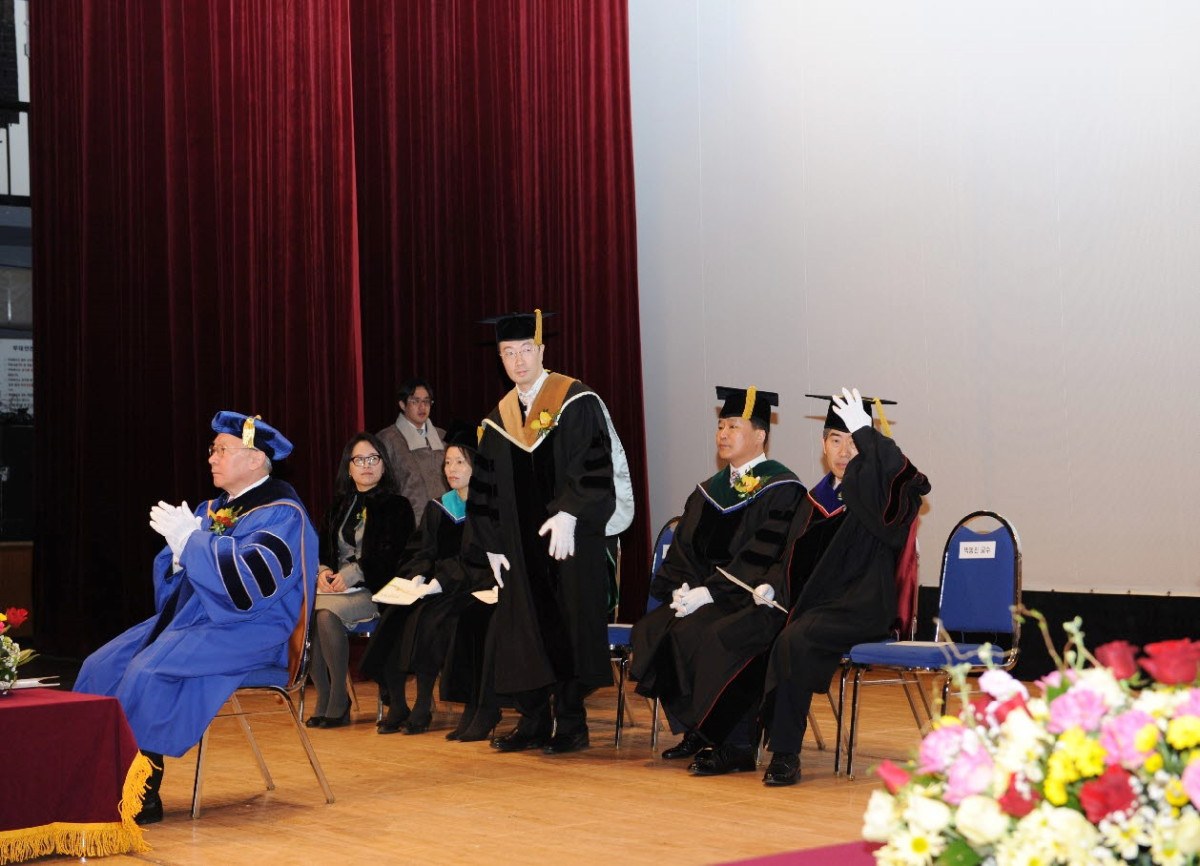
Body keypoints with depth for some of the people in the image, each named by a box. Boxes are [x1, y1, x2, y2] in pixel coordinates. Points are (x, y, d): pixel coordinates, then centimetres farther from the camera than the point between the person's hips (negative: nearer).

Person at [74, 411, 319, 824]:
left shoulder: (282, 514, -10)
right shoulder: (213, 509, 16)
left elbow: (249, 579, -24)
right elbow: (174, 573, 17)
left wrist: (190, 539, -17)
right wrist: (180, 545, -7)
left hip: (247, 632, -9)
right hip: (191, 619, 9)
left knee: (149, 673, -28)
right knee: (103, 667, -5)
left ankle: (144, 796, -20)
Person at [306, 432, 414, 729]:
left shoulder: (396, 506, 4)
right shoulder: (339, 507, 22)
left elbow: (393, 555, -7)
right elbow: (321, 548, 20)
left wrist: (352, 573, -16)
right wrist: (322, 571, -3)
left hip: (374, 590, -5)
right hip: (335, 586, 5)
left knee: (327, 613, -34)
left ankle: (339, 703, -23)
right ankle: (323, 699, -18)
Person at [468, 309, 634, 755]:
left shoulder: (576, 401, -5)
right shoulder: (500, 419, 12)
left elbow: (594, 466, -14)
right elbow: (487, 490, 15)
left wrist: (567, 515, -24)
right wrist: (493, 546, 8)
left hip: (571, 538, -5)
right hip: (522, 548, 5)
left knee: (570, 629, -3)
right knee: (522, 629, 4)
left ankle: (570, 722, 5)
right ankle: (533, 722, 13)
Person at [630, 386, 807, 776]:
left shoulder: (781, 489, -7)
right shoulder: (710, 491, 16)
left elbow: (761, 558, -16)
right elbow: (684, 550, 14)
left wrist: (709, 592, -20)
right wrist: (685, 588, -6)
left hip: (756, 602, -8)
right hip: (706, 597, 8)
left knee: (702, 634, -32)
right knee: (651, 630, -15)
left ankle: (736, 746, -20)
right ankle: (698, 730, -2)